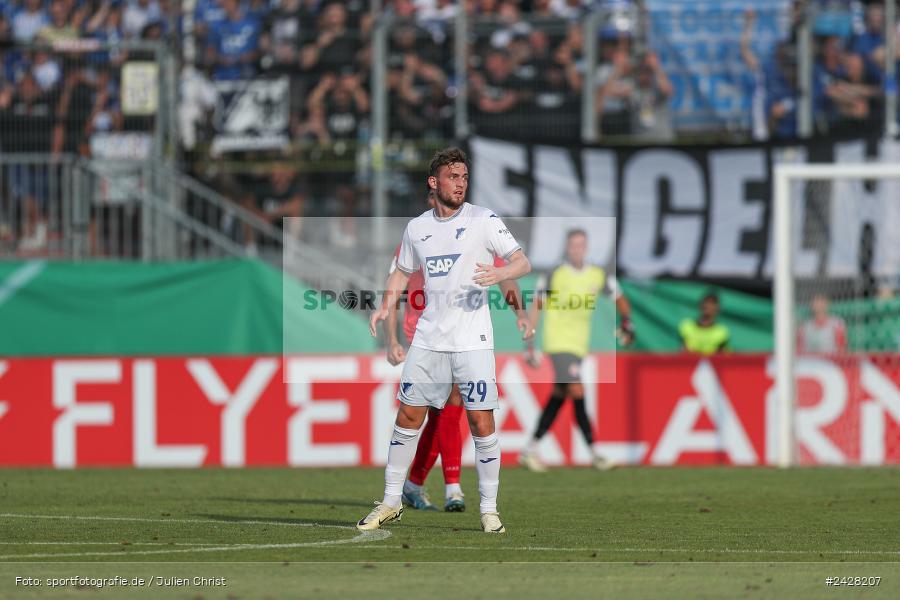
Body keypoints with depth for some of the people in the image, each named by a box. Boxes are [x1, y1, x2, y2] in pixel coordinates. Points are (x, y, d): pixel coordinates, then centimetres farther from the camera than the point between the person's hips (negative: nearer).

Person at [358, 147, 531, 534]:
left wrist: (501, 273, -28)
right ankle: (391, 503, 14)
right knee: (408, 416, 4)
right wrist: (386, 306, 6)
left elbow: (523, 262, -6)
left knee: (482, 422, -6)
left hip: (473, 340, -3)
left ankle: (489, 510, 4)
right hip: (428, 338, 4)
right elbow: (402, 272, 24)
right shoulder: (417, 228, 9)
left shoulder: (483, 220, -2)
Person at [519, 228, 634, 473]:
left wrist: (627, 323, 3)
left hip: (579, 346, 5)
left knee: (558, 398, 7)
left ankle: (530, 451, 14)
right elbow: (537, 307, 0)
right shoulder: (555, 276, -5)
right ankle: (594, 453, -13)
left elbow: (619, 298, 21)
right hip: (559, 343, -5)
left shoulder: (598, 276, 7)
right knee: (577, 392, -16)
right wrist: (530, 344, -4)